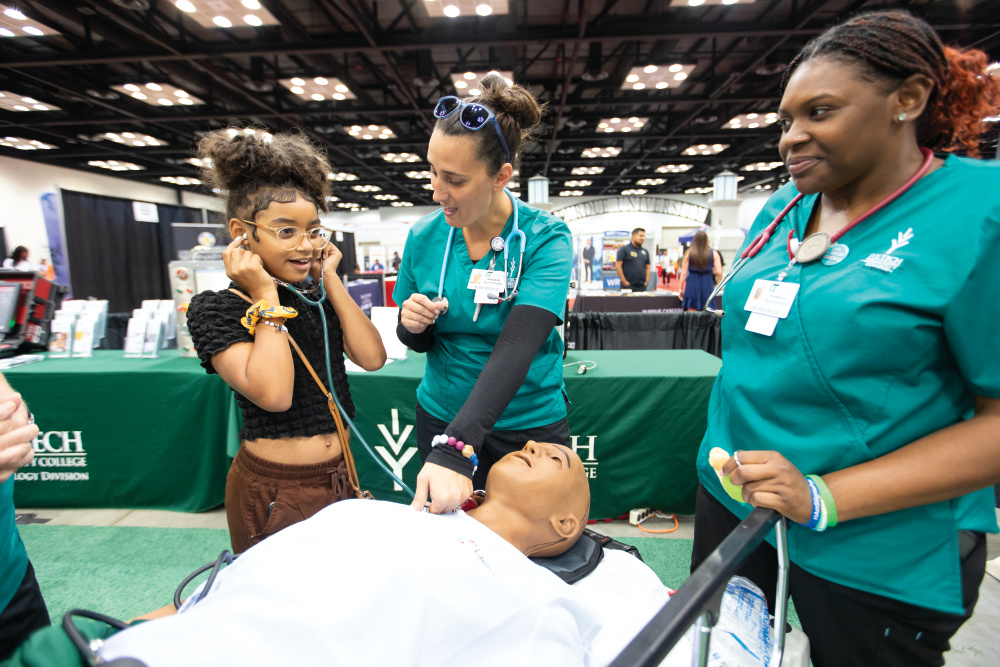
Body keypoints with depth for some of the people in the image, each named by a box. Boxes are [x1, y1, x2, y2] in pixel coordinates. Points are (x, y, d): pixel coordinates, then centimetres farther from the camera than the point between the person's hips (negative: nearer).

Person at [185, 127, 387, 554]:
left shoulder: (319, 295, 5)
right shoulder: (215, 309, -10)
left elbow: (372, 358, -9)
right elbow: (273, 394, -24)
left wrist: (330, 278, -6)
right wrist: (267, 295, -17)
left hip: (338, 480, 5)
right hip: (272, 493, -5)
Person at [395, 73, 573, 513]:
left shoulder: (544, 240, -17)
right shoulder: (424, 237, -6)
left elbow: (515, 347, -30)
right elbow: (419, 343, 6)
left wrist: (456, 450, -41)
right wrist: (412, 325, -18)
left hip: (530, 426, -2)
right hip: (441, 419, 3)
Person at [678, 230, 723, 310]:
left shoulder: (689, 254, 0)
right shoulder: (714, 254, 2)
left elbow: (684, 273, -1)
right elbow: (719, 272, -3)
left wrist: (680, 288, 6)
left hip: (692, 285, 0)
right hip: (707, 285, 1)